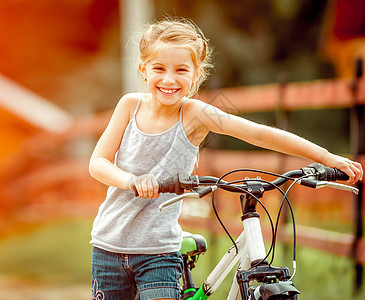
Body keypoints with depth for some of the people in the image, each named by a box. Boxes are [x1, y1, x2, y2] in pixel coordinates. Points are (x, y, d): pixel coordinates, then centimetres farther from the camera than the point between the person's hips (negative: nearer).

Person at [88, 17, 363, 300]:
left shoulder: (195, 114, -11)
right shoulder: (131, 104, -3)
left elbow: (262, 134, -15)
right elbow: (98, 162, -4)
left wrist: (330, 159, -18)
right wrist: (132, 180, -25)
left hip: (159, 251, -3)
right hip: (109, 243, 3)